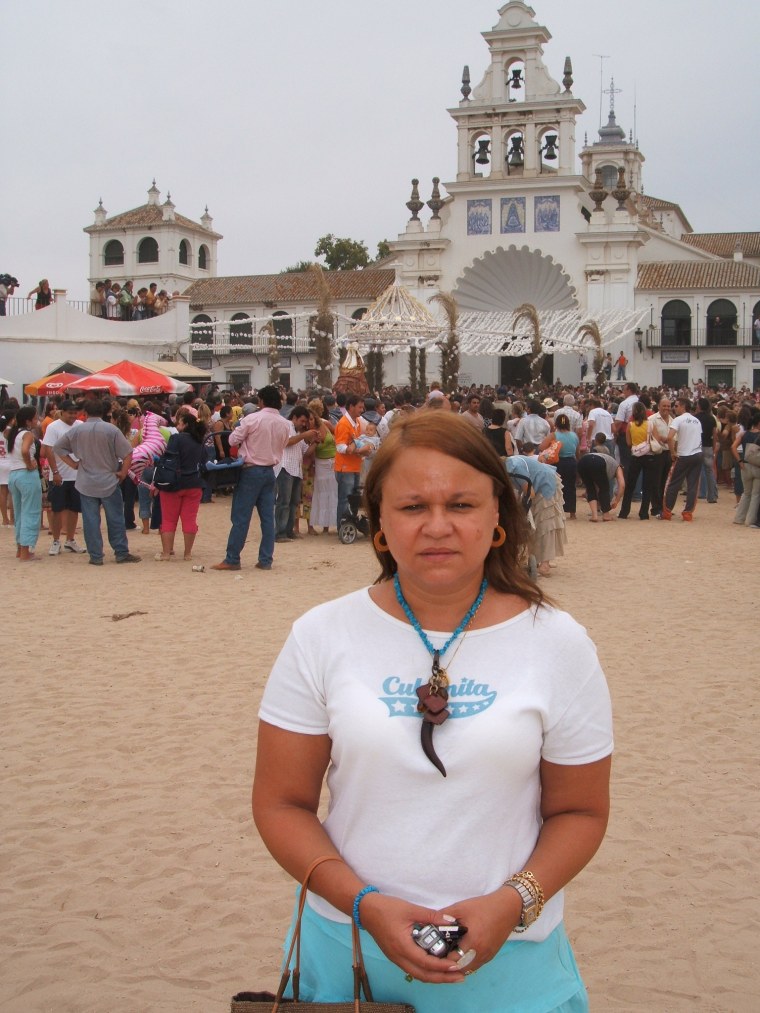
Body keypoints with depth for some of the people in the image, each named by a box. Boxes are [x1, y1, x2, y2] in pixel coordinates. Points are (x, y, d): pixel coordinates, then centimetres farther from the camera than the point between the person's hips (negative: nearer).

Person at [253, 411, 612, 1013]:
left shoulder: (559, 645, -5)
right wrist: (365, 904, -16)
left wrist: (513, 902, -15)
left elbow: (580, 811, 1)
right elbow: (282, 804, -2)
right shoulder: (322, 637, -5)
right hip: (346, 945, 1)